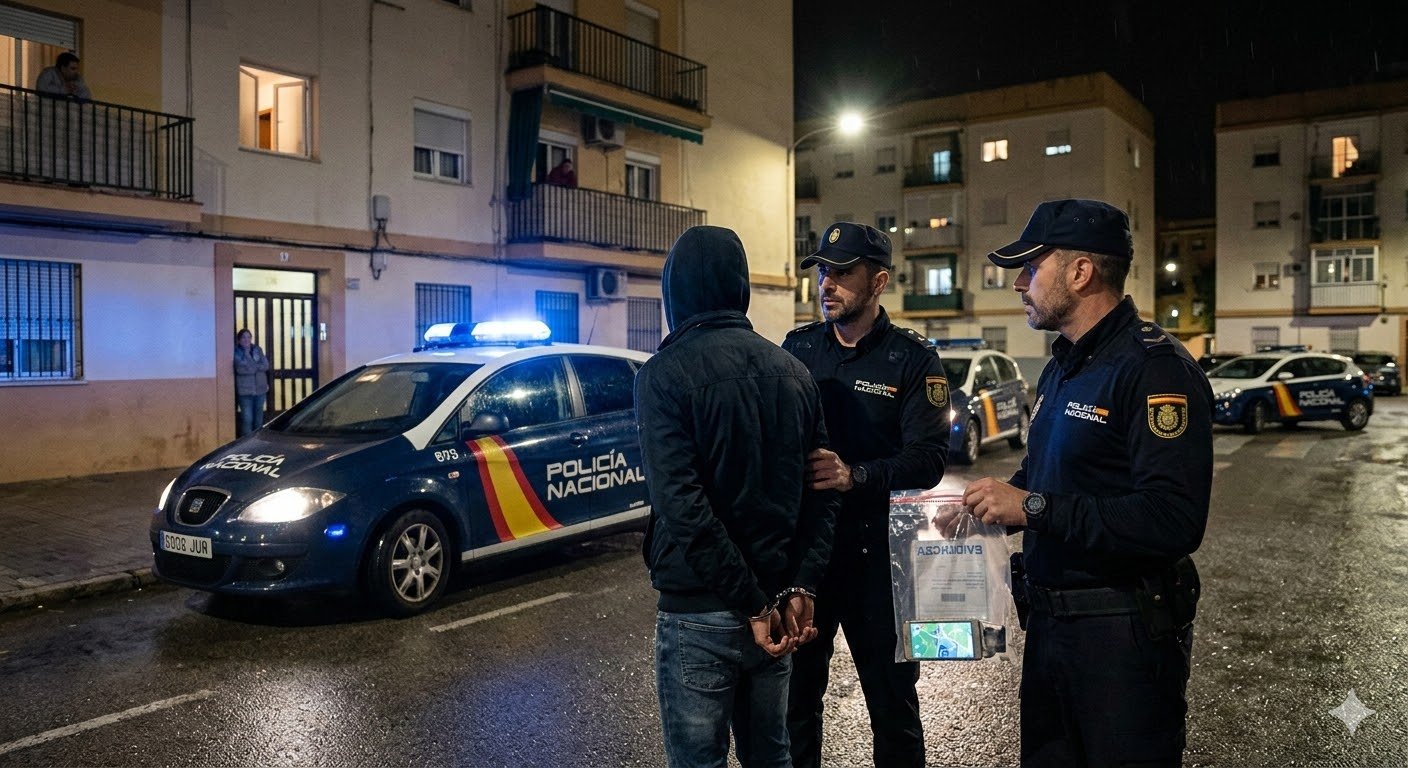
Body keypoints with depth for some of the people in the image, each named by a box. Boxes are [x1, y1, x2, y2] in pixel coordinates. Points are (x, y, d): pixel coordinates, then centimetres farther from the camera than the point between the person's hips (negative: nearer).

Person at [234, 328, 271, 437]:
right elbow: (241, 369, -17)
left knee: (259, 419, 12)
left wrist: (251, 366, -14)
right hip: (245, 390, -4)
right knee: (247, 419, -7)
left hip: (260, 388, 4)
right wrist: (258, 366, -10)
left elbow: (265, 365, -4)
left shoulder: (257, 349, 7)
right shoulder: (237, 353, -4)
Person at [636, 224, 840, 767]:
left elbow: (681, 506, -21)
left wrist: (754, 605, -16)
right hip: (777, 601, 6)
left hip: (699, 615, -6)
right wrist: (798, 587, -2)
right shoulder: (792, 371, 6)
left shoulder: (666, 373, -12)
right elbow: (821, 489, 3)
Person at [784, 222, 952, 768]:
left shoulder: (912, 359, -4)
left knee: (892, 698, 11)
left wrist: (855, 475, -28)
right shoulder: (797, 348, 6)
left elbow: (930, 457, -13)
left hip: (877, 552, -3)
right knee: (796, 690, 15)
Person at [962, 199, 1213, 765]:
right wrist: (990, 503, 2)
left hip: (1124, 633, -9)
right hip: (1050, 621, 9)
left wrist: (1035, 507, -26)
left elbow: (1174, 521, -29)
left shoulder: (1155, 368, -18)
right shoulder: (1061, 367, 12)